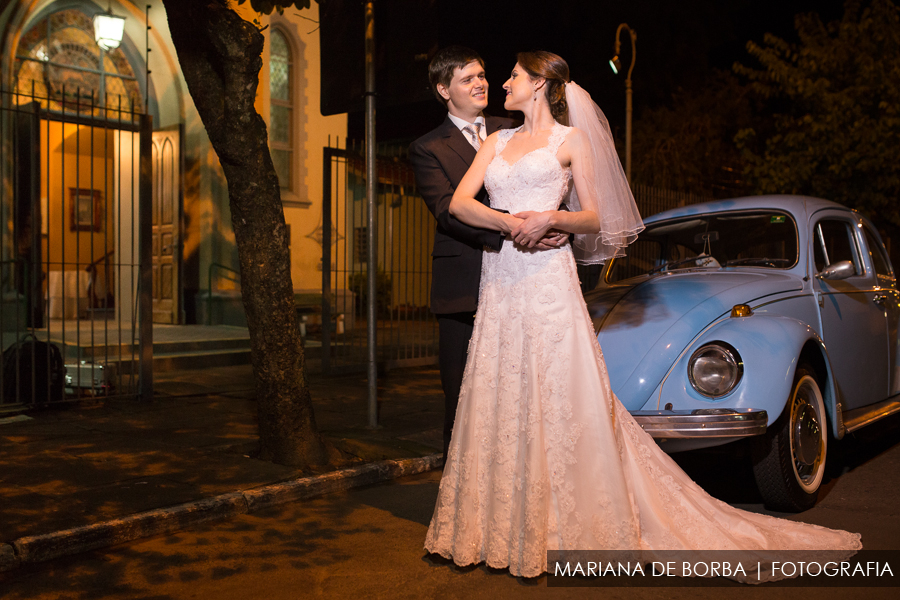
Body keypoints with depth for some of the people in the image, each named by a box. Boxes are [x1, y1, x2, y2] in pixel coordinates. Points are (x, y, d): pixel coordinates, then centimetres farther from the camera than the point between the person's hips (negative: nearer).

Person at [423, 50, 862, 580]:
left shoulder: (570, 139, 6)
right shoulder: (497, 141, 18)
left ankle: (574, 527, 5)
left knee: (564, 405, -5)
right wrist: (507, 221, -11)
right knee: (499, 405, 6)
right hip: (499, 284, 5)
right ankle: (505, 527, 16)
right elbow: (460, 203, 6)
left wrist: (549, 219, -16)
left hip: (548, 283, -5)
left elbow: (595, 219, 3)